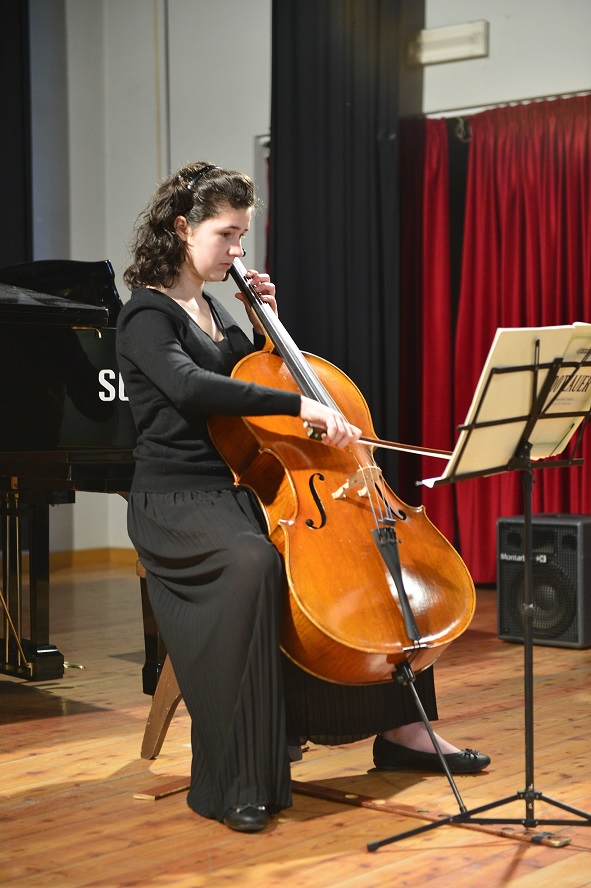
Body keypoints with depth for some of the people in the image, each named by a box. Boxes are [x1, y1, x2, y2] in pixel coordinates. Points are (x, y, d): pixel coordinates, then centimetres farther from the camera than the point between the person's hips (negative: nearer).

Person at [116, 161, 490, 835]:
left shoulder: (214, 310, 17)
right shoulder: (147, 313, -8)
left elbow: (254, 379, 27)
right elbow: (189, 386, -28)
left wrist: (264, 323, 12)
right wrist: (299, 405, -34)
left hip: (238, 492, 9)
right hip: (176, 502, -8)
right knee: (251, 563, -39)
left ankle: (398, 726, 3)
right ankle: (232, 781, -32)